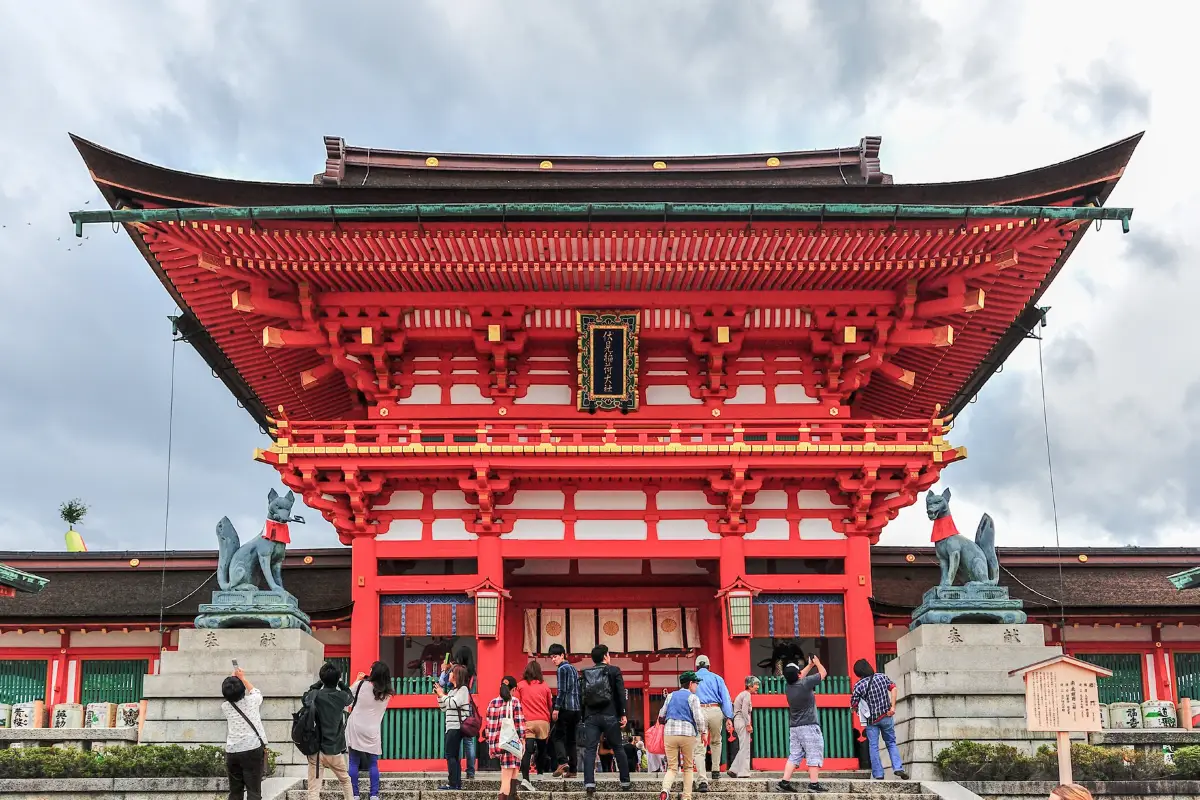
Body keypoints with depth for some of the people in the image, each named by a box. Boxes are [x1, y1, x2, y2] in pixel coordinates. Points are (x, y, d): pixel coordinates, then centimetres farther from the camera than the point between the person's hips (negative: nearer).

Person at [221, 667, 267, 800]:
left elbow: (230, 696, 30)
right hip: (252, 750, -3)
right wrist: (242, 677, 33)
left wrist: (232, 678, 40)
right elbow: (256, 692, 25)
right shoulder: (251, 701, 0)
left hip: (232, 752, 3)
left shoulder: (225, 707, 6)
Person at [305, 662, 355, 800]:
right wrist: (339, 681, 24)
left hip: (316, 749, -1)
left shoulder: (315, 695, -5)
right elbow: (351, 696, 21)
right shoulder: (342, 697, -3)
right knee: (345, 780, 26)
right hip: (335, 749, 1)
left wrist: (322, 681, 23)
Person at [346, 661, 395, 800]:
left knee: (354, 763, 4)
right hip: (372, 732, 2)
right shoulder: (386, 694, 2)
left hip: (355, 729, -2)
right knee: (373, 764, 8)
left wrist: (357, 680, 17)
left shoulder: (362, 684, -7)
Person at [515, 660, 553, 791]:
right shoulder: (544, 686, 7)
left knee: (527, 750, -9)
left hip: (527, 722, -1)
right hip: (543, 721, 1)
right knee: (542, 748, 19)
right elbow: (550, 705, 13)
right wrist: (549, 719, 27)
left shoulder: (520, 685, 3)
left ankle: (525, 779, -23)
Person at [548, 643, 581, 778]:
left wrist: (556, 708, -15)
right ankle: (572, 770, 6)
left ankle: (563, 762, -24)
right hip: (576, 708, 8)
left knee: (559, 737, -5)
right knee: (571, 739, 9)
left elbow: (561, 690, -14)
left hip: (565, 708, -8)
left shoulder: (562, 669, -5)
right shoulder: (573, 669, 20)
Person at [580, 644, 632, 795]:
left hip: (590, 717, 2)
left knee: (589, 750, -2)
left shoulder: (585, 674, 12)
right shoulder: (614, 671, 2)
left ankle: (589, 784, -15)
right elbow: (621, 694, -5)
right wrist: (623, 714, -3)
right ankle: (625, 783, 14)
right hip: (609, 716, -2)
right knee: (618, 749, 10)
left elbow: (581, 697, 11)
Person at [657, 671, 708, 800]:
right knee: (688, 767, 14)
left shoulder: (671, 696, 13)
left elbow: (661, 717, 16)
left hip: (669, 733, 3)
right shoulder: (692, 697, 1)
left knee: (672, 767, 5)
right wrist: (703, 732, 2)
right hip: (688, 733, -3)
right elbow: (699, 717, -10)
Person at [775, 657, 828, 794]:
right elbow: (823, 673, -2)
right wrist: (817, 663, 18)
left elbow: (799, 678, 26)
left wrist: (810, 665, 31)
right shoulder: (805, 683, -15)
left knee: (794, 755, 10)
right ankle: (814, 784, -4)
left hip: (794, 727, 7)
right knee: (814, 755, -1)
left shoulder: (787, 685, 2)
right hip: (809, 726, -7)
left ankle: (785, 782, 4)